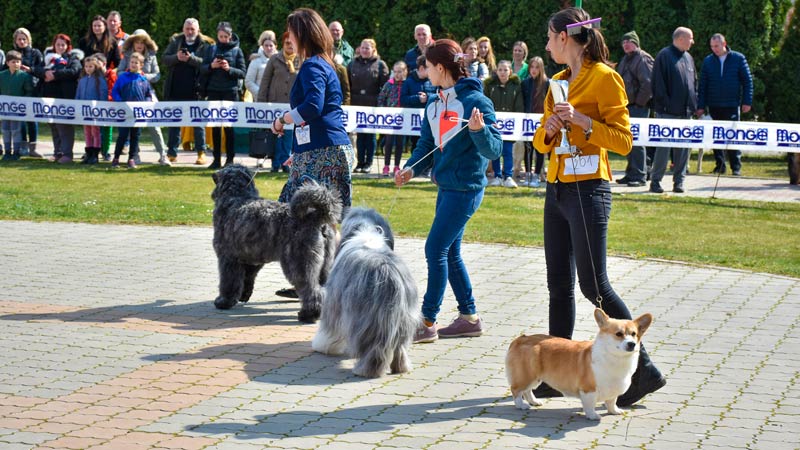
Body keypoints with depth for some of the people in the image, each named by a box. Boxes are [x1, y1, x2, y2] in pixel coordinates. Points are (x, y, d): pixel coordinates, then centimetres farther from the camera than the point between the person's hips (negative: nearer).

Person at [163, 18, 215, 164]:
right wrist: (177, 57, -15)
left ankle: (201, 153, 9)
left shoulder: (206, 44, -2)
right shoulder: (175, 41, 9)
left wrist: (191, 59, -24)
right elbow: (165, 59, 4)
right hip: (175, 90, 4)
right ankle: (172, 152, 17)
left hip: (195, 91, -4)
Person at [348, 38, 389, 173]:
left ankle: (368, 163, 9)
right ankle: (360, 162, 11)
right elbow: (347, 85, 10)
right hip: (357, 105, 2)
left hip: (373, 106, -2)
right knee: (360, 135, 5)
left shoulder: (380, 65, 1)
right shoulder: (353, 64, 10)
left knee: (370, 135, 3)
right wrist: (348, 101, 1)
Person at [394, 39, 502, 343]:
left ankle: (427, 323, -3)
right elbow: (427, 145, 13)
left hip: (465, 188, -9)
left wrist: (479, 129, -35)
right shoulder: (434, 105, 11)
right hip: (446, 186, 9)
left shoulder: (475, 100, -14)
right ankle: (469, 317, 22)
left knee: (436, 249, -9)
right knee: (450, 253, 12)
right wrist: (411, 169, -5)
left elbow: (493, 149, -17)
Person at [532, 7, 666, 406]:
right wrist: (549, 129, -3)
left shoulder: (604, 78, -8)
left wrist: (581, 120, -21)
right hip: (556, 189, 8)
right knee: (559, 284, 8)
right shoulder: (559, 81, 15)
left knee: (594, 285, -10)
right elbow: (541, 142, 19)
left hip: (587, 190, -8)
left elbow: (623, 141, -12)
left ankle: (644, 369, -3)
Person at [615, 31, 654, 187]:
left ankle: (640, 176, -5)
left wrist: (639, 103, -16)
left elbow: (648, 83, -18)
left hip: (638, 106, -9)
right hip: (628, 106, 9)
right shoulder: (625, 60, 18)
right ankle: (631, 173, 20)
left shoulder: (643, 59, -10)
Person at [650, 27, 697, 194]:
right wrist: (663, 104, -15)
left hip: (686, 111, 7)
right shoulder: (664, 56, -6)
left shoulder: (688, 58, 17)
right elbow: (658, 84, -10)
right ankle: (655, 181, 1)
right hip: (668, 111, -7)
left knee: (683, 147, 7)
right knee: (664, 146, -5)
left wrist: (694, 104, 11)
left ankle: (679, 181, 13)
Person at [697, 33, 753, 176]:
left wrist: (747, 101, -3)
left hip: (732, 105, -2)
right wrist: (701, 106, 1)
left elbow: (747, 80, 3)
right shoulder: (708, 61, 6)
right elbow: (702, 85, 7)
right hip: (714, 105, 2)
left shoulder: (738, 58, 1)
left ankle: (736, 167, 2)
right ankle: (719, 165, 13)